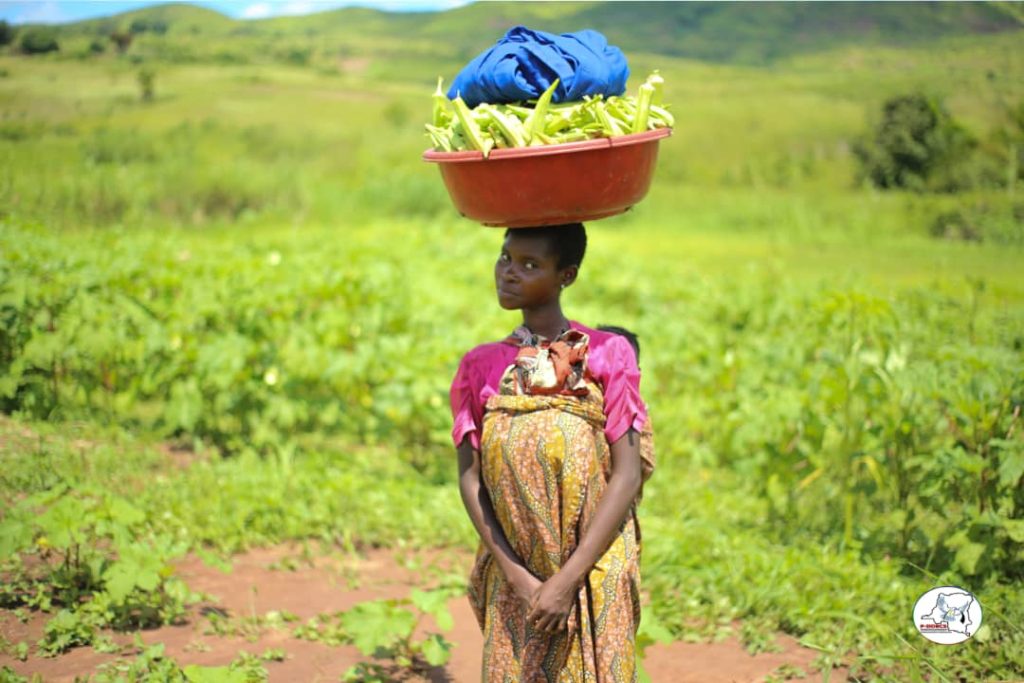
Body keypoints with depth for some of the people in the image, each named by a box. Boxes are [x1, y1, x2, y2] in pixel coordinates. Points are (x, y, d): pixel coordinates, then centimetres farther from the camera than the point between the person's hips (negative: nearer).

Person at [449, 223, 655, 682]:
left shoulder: (607, 354, -1)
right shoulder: (481, 367, 7)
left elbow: (627, 476, -7)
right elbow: (469, 479, 2)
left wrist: (567, 579, -13)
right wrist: (518, 577, -9)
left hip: (595, 577, -2)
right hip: (513, 580, 2)